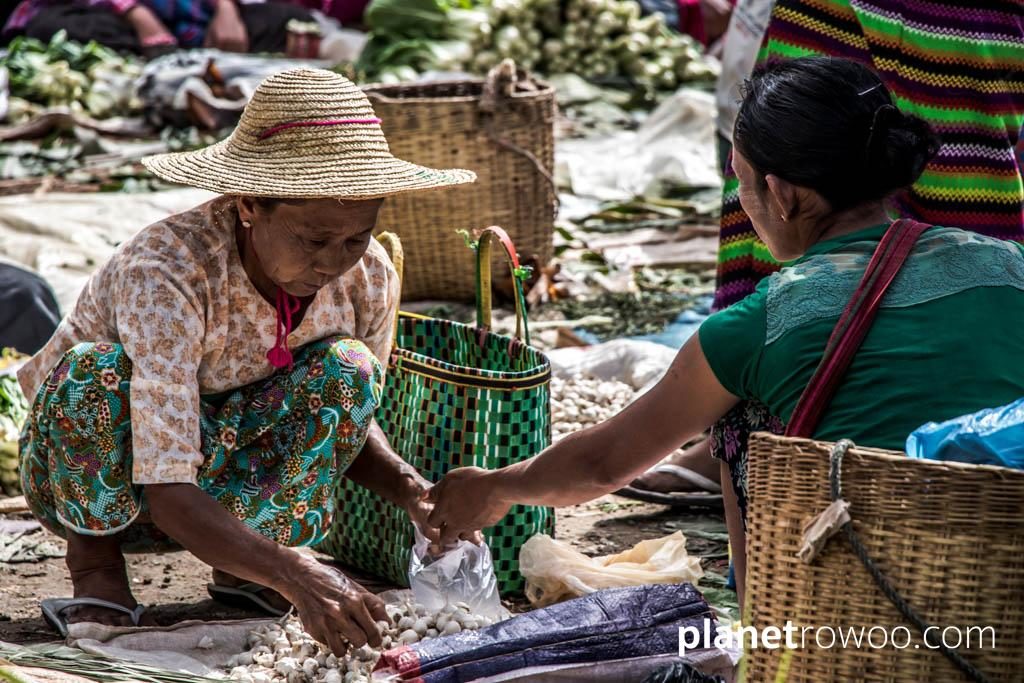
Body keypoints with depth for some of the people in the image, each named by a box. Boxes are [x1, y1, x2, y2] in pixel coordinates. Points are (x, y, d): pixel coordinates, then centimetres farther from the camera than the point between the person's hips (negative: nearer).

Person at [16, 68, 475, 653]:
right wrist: (292, 575, -52)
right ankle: (94, 556, -9)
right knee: (97, 371, -36)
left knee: (347, 369, -22)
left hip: (222, 475, 4)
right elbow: (170, 498, -39)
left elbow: (353, 420, 0)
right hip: (87, 475, -4)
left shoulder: (369, 278, -18)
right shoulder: (165, 274, -35)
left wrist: (411, 489, -21)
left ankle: (238, 569, -4)